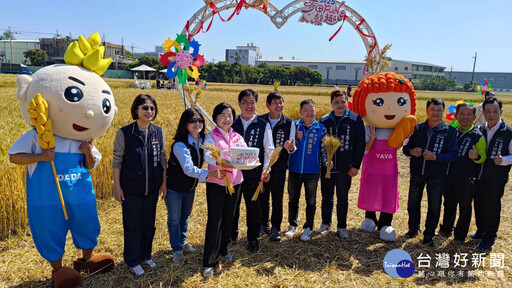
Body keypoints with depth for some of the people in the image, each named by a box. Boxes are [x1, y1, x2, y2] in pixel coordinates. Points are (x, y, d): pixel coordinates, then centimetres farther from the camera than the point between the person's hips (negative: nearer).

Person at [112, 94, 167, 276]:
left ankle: (145, 255, 35)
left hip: (152, 187, 3)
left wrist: (164, 182, 7)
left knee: (149, 223, 15)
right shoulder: (124, 133, -10)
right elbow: (117, 160, -6)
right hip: (131, 188, -3)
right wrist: (117, 186, -7)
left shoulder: (159, 133, 0)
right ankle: (133, 261, 25)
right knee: (132, 225, 8)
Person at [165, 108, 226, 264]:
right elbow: (188, 169, -37)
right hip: (174, 187, -6)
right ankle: (177, 250, 27)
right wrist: (210, 174, -48)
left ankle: (183, 242, 43)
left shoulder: (203, 141, -7)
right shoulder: (180, 145, -29)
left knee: (185, 215, 23)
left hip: (190, 187, 6)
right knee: (174, 219, 9)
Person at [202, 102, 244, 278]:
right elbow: (208, 155, -23)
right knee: (214, 220, -5)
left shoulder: (237, 137, 9)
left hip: (235, 182, 4)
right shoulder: (211, 136, -4)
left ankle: (223, 249, 36)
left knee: (228, 218, 15)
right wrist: (220, 162, -43)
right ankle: (209, 262, 4)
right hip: (216, 183, -4)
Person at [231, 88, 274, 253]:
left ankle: (253, 238, 25)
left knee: (253, 206, 8)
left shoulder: (263, 125, -2)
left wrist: (266, 170, -13)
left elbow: (269, 150, -2)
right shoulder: (232, 123, 4)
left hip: (253, 174, -2)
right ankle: (232, 235, 35)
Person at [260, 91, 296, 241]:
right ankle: (264, 224, 33)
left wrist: (290, 147, -24)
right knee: (262, 197, 13)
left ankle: (276, 228, 22)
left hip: (279, 167, -1)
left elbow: (292, 148, -1)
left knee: (277, 199, 6)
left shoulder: (289, 123, -3)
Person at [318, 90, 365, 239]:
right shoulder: (324, 120, 4)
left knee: (343, 198, 10)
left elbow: (360, 144, -2)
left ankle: (342, 227, 24)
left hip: (345, 168, -2)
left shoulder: (355, 120, -3)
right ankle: (325, 223, 32)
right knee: (326, 196, 14)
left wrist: (356, 165, -6)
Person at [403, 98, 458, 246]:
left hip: (436, 176, -2)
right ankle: (413, 229, 35)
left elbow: (453, 154, -9)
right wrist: (412, 151, -15)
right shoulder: (418, 128, 4)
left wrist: (435, 157, -24)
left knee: (434, 207, 8)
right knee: (413, 203, 14)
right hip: (417, 173, 2)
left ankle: (428, 235, 25)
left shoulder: (449, 131, -4)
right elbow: (406, 147, 7)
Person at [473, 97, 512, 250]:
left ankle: (489, 239, 23)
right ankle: (480, 231, 37)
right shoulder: (481, 130, 4)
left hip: (496, 179, -5)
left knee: (491, 209, 6)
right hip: (479, 176, 5)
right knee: (479, 206, 16)